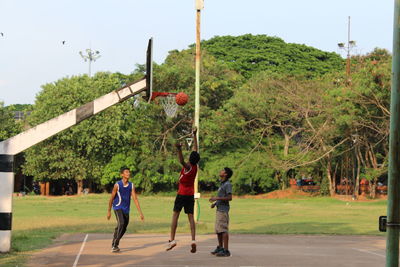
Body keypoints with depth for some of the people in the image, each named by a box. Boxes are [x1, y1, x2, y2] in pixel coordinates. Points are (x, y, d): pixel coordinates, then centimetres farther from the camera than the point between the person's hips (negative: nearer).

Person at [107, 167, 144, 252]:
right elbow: (112, 198, -1)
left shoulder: (131, 185, 1)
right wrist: (109, 211, 4)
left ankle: (115, 244, 31)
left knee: (124, 229, 10)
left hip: (126, 210, 5)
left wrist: (140, 213, -7)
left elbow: (135, 199, -1)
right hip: (118, 208, -5)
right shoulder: (117, 185, -10)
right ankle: (114, 245, -22)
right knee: (121, 223, -26)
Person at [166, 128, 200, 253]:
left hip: (182, 194, -6)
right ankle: (193, 240, -10)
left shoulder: (188, 167, -14)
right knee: (191, 217, 2)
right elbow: (195, 149, 14)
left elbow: (181, 161, -39)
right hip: (191, 195, 6)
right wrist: (194, 135, 22)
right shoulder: (195, 166, 3)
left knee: (175, 215, -2)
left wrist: (179, 150, -54)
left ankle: (172, 239, -8)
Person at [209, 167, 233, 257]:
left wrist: (216, 198, -19)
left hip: (223, 210, -10)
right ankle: (220, 248, 24)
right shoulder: (222, 184, 18)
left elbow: (229, 198, -19)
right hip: (219, 209, 10)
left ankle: (226, 250, -12)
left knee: (223, 230, -11)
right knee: (218, 230, 14)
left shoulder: (228, 184, -11)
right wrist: (215, 203, 13)